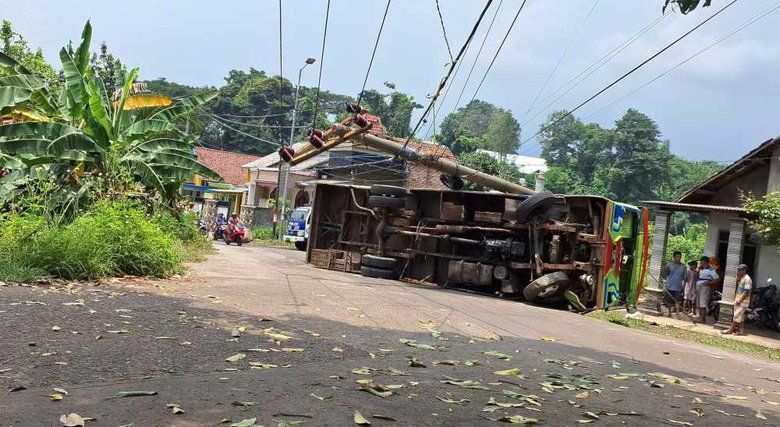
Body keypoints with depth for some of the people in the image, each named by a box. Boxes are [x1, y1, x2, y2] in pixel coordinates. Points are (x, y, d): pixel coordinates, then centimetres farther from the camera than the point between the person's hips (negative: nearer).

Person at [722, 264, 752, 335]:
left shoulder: (747, 279, -14)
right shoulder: (740, 278, 15)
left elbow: (747, 291, -20)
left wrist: (740, 300, -23)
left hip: (743, 301, -10)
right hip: (738, 300, 10)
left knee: (737, 316, -7)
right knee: (740, 317, 10)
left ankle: (730, 329, -7)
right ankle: (741, 330, 14)